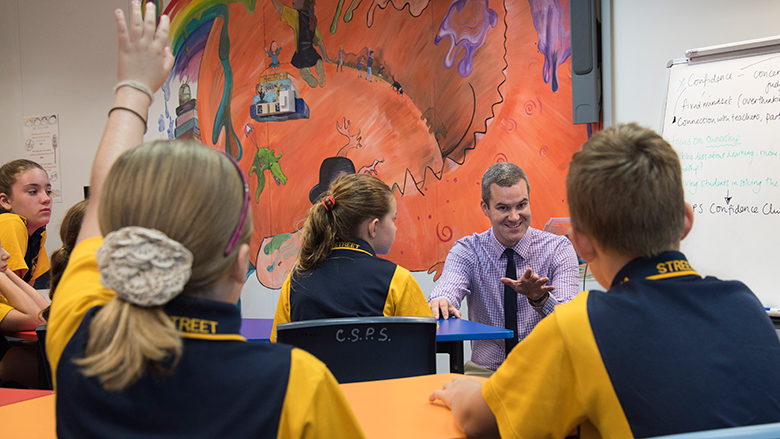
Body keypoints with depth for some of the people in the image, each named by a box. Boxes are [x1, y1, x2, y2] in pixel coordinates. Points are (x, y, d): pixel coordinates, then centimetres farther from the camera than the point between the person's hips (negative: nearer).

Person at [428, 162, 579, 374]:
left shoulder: (559, 249, -1)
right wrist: (441, 303, -44)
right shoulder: (467, 250, 2)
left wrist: (540, 297, -34)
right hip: (484, 370, 0)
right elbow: (448, 288, -19)